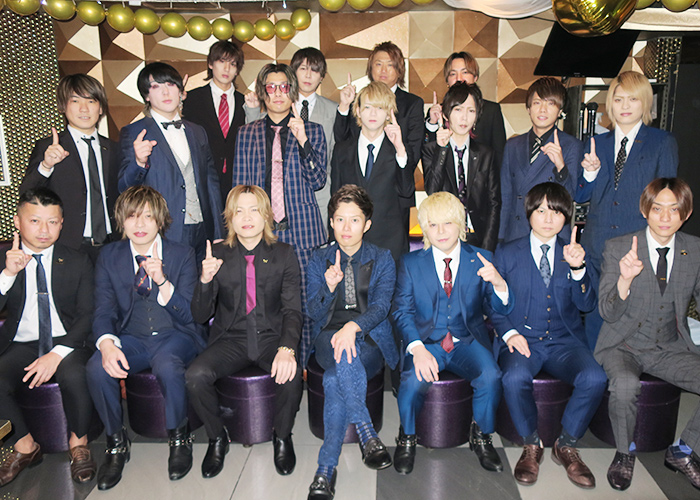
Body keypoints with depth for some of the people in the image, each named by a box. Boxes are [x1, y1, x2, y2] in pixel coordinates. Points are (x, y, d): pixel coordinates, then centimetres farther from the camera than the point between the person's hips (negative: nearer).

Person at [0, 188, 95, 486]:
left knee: (74, 375, -33)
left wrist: (57, 354, -17)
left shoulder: (78, 263, 4)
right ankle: (25, 446, 3)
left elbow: (88, 315, -2)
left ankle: (78, 444, -3)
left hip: (67, 343, -2)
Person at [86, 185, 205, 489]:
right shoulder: (109, 257, 6)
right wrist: (107, 343, -22)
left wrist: (162, 281, -24)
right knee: (97, 368, -27)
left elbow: (189, 315, -7)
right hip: (132, 339, 3)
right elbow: (104, 311, 0)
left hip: (175, 336, -2)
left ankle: (179, 438, -7)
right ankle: (116, 441, -2)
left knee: (167, 365, -35)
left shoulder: (182, 255, -1)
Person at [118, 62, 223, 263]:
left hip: (202, 234, 4)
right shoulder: (133, 134, 2)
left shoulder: (197, 132, 16)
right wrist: (139, 163, -25)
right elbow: (125, 188, -4)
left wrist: (218, 237, 11)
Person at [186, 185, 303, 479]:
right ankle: (217, 438, 4)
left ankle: (282, 437, 2)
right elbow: (200, 316, 0)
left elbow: (292, 310, -5)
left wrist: (287, 348, -25)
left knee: (290, 374, -31)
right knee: (195, 376, -26)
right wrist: (206, 280, -20)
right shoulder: (217, 255, 2)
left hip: (272, 336, -1)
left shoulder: (284, 254, 1)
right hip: (230, 339, 1)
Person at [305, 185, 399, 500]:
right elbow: (314, 312, 3)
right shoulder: (319, 260, 11)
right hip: (329, 336, 1)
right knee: (342, 357, -37)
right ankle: (368, 435, -30)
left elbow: (381, 306, -7)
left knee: (335, 379, -32)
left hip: (369, 338, -1)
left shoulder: (382, 259, 7)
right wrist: (329, 286, -19)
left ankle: (326, 469, -24)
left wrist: (353, 326, -29)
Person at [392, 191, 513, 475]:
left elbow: (499, 309, 0)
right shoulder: (410, 263, 4)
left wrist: (499, 284, -24)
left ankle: (481, 436, 3)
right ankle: (407, 438, 2)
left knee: (491, 377, -28)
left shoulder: (481, 260, 5)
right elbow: (402, 311, -2)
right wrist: (417, 348, -21)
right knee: (414, 380, -30)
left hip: (467, 342, 1)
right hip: (426, 341, -1)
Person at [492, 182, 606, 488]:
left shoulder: (575, 254, 13)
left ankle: (566, 445, -1)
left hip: (564, 340, 2)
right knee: (515, 378, -34)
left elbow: (587, 305, 1)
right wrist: (509, 333, -12)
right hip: (521, 339, -2)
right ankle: (531, 445, -5)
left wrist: (577, 268, -16)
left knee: (594, 379, -28)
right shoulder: (506, 254, 8)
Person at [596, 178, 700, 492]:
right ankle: (625, 452, -3)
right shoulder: (617, 248, -8)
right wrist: (625, 279, -31)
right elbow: (608, 313, -13)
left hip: (671, 348, 4)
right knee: (625, 385, -34)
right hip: (623, 345, -3)